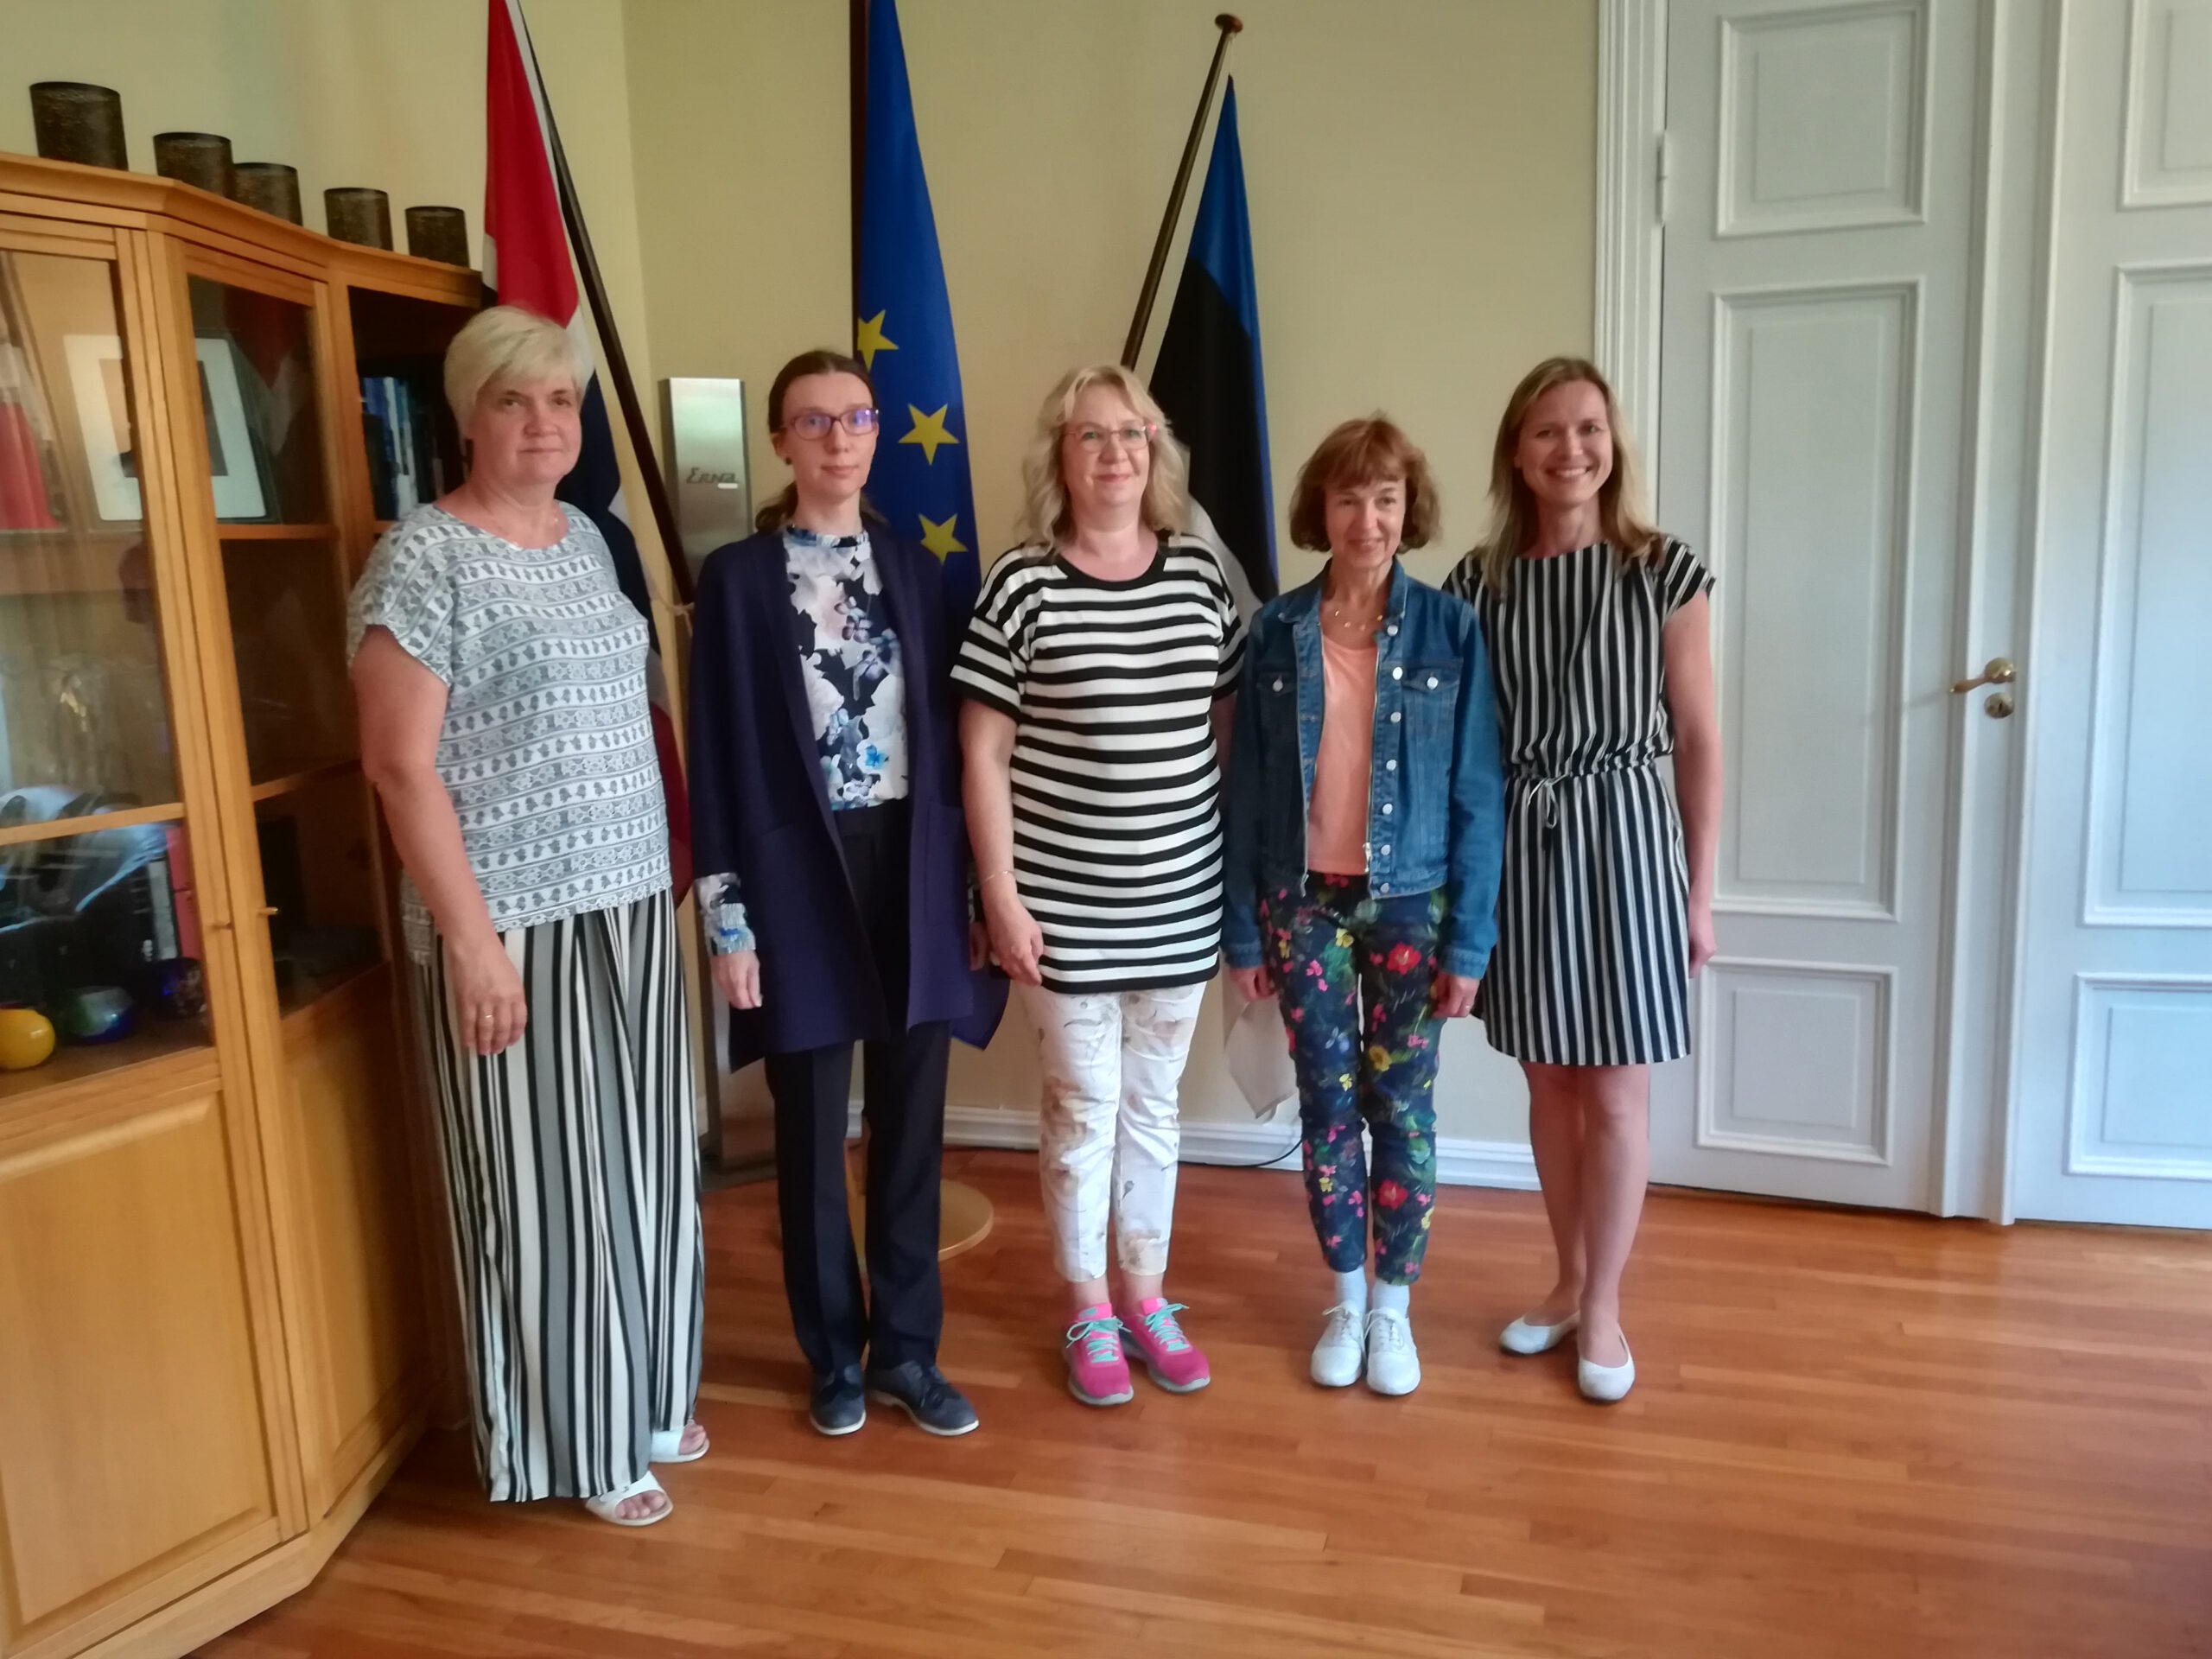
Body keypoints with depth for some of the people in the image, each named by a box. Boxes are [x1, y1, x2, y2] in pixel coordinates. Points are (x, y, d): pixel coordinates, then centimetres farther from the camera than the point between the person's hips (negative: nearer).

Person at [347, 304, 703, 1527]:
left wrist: (668, 867, 14)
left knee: (637, 1162, 16)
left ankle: (644, 1404, 34)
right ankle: (574, 1444, 22)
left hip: (628, 904, 8)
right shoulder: (423, 559, -12)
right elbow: (400, 766, -16)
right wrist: (470, 937, -19)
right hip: (515, 923, -7)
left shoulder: (587, 538, 11)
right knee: (545, 1181, 4)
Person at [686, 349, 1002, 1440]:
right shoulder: (737, 577, -2)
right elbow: (718, 757, -4)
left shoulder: (913, 567, 8)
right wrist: (728, 920, -8)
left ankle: (907, 1348, 26)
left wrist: (970, 878, 4)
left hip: (913, 866, 3)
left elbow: (946, 730, 8)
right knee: (812, 1127, 9)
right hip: (799, 873, -2)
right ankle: (835, 1354, 27)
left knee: (911, 1121, 10)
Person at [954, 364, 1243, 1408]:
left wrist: (1242, 867, 8)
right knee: (1083, 1107, 8)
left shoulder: (1199, 574, 3)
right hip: (1067, 904, -3)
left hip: (1181, 899, 3)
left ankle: (1147, 1299, 33)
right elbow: (983, 753, -7)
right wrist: (1001, 895, -10)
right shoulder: (1021, 584, -8)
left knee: (1153, 1103, 16)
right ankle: (1087, 1313, 27)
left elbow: (1229, 729, 9)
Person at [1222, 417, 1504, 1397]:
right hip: (1303, 906, 1)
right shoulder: (1276, 631, -1)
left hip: (1411, 905, -1)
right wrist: (1242, 931, 1)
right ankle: (1347, 1303, 27)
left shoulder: (1449, 630, -5)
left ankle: (1394, 1308, 25)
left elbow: (1477, 795, -4)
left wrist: (1469, 940, -8)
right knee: (1326, 1105, 10)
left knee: (1401, 1107, 8)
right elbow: (1246, 789, 1)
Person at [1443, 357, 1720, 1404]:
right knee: (1550, 1084, 13)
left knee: (1615, 1093, 3)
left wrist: (1699, 889, -2)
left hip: (1623, 837, -2)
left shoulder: (1663, 573, -3)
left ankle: (1602, 1308, 20)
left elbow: (1697, 741, -1)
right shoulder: (1479, 580, 3)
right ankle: (1570, 1281, 31)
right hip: (1517, 843, 2)